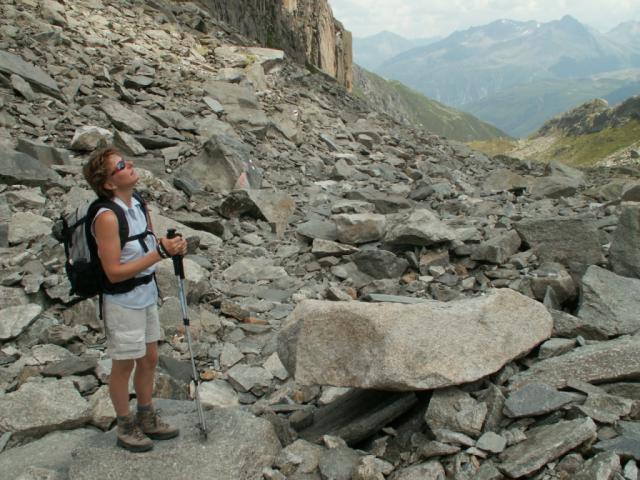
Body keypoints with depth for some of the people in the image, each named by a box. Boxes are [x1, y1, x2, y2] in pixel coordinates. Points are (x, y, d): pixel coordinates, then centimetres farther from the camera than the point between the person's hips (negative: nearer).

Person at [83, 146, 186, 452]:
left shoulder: (137, 202, 1)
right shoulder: (107, 218, -24)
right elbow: (114, 272, -25)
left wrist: (170, 244, -7)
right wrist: (160, 253, -27)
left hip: (146, 295, 8)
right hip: (122, 302, -8)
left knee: (149, 359, 19)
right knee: (124, 365, 9)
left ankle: (146, 418, 38)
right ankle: (125, 427, 29)